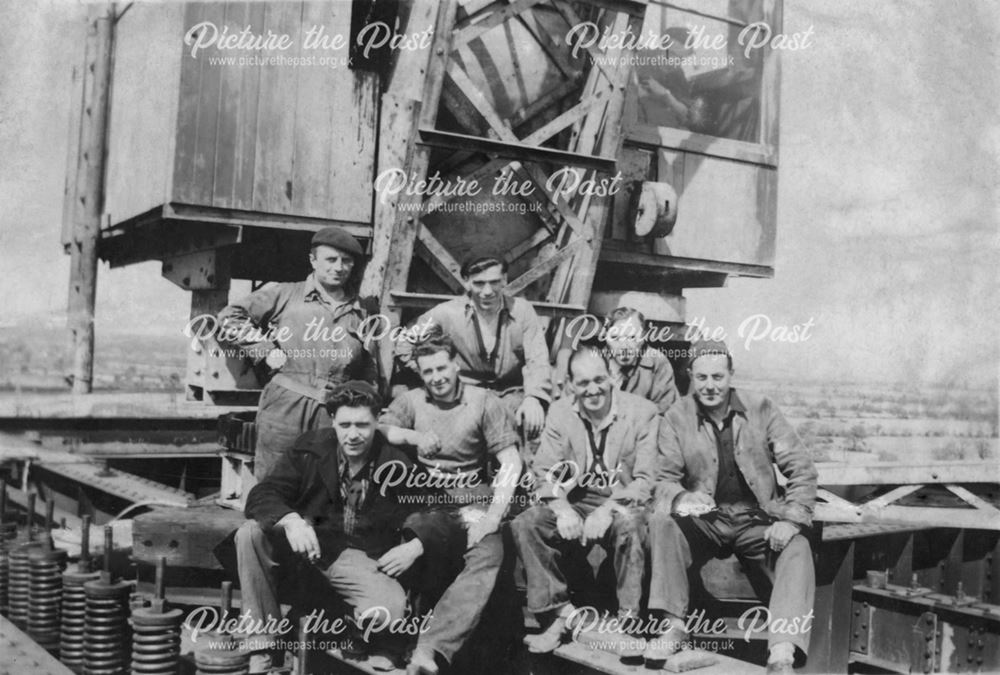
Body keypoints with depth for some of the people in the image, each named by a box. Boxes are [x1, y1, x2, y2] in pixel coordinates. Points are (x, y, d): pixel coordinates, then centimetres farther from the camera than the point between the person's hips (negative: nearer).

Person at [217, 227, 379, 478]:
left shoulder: (359, 314, 15)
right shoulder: (285, 295, 5)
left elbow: (368, 374, 20)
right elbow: (230, 317, 4)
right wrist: (266, 352, -3)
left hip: (335, 415, 3)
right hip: (285, 406, -2)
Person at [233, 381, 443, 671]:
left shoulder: (399, 464, -7)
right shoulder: (309, 449, -4)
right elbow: (262, 494, -10)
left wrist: (416, 546, -18)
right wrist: (290, 520, -33)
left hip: (363, 558, -3)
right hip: (307, 546, 3)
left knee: (391, 608, -34)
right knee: (250, 534, -23)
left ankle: (383, 658, 3)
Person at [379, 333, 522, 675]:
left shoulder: (484, 401, 7)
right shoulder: (411, 401, 15)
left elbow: (511, 462, 0)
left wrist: (494, 515, -11)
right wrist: (414, 436, -12)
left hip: (473, 503, -1)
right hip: (425, 504, 1)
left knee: (489, 555, -32)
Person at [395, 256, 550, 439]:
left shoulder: (522, 310, -4)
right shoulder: (447, 312, -7)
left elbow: (537, 360, -12)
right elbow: (404, 343, 4)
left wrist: (534, 397, -31)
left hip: (511, 393, 1)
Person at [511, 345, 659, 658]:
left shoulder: (642, 412, -7)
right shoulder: (560, 412, 4)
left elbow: (646, 479, -13)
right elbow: (545, 472, 1)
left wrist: (607, 511, -27)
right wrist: (562, 509, -19)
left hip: (623, 505, -3)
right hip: (576, 503, 4)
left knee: (629, 524, -37)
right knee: (524, 524, -21)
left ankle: (629, 620, -22)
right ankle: (558, 610, -9)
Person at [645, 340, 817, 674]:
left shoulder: (760, 408, -1)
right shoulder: (676, 417, -1)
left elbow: (801, 468, -1)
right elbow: (664, 478, -3)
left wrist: (791, 519, -15)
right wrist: (680, 498, -27)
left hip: (757, 520, 0)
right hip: (705, 519, 1)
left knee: (797, 551, -29)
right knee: (661, 521, -28)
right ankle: (674, 625, -20)